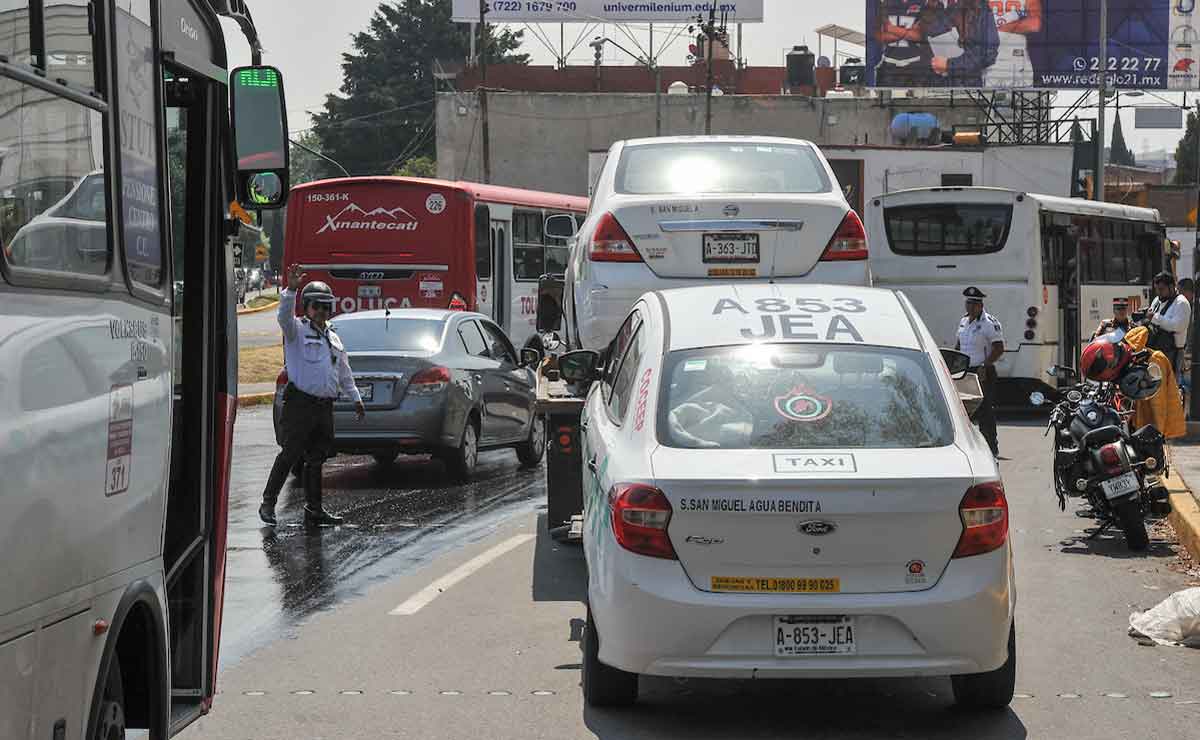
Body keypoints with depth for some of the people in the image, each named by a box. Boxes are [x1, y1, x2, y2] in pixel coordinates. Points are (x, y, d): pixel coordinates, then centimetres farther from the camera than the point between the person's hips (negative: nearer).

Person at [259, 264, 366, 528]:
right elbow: (285, 317, -22)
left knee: (316, 459, 10)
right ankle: (268, 504, -3)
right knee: (289, 455, -10)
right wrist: (291, 290, -36)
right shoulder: (297, 330, 1)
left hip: (324, 406, 6)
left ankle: (314, 510, 14)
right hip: (300, 404, -6)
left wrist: (355, 398, 28)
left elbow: (344, 373, 29)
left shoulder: (333, 339, 21)